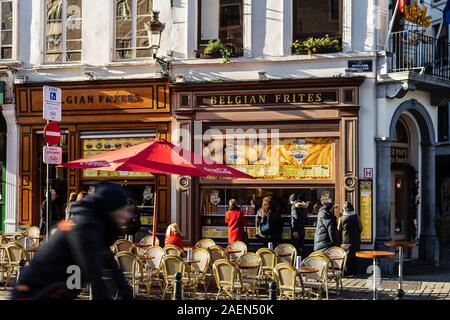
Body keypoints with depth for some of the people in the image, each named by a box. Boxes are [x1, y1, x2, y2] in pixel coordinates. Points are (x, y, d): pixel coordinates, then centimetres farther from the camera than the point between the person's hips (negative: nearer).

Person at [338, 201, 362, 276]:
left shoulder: (342, 218, -7)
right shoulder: (356, 217, -3)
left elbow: (339, 229, 3)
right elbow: (360, 228, 4)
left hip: (346, 241, -2)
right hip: (356, 240, 2)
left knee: (347, 257, 2)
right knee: (355, 257, 9)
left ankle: (348, 272, 0)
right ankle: (354, 272, 12)